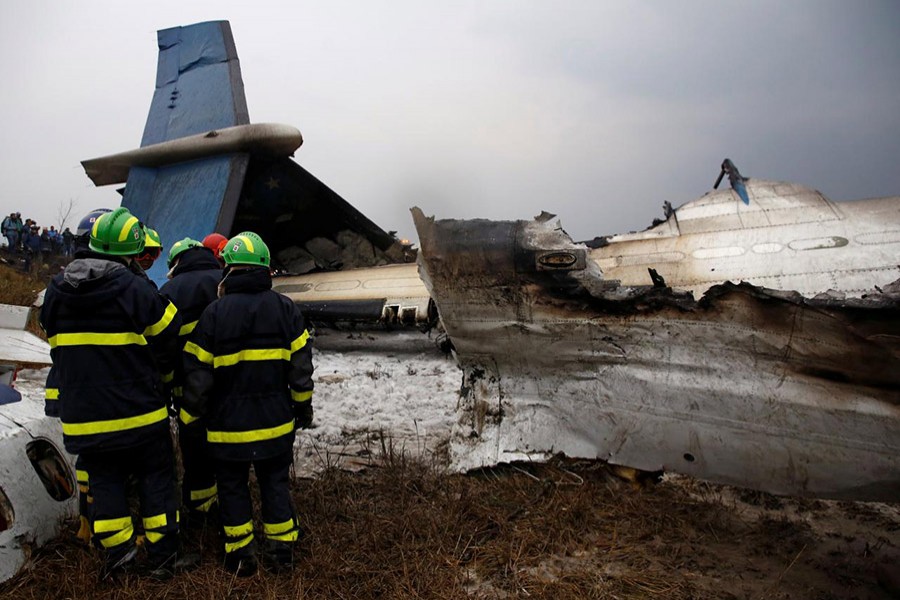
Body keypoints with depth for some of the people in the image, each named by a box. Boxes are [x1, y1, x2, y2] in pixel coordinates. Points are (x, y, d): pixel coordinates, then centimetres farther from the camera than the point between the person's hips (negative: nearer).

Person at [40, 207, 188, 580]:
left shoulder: (55, 291, 2)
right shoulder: (136, 290, -16)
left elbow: (57, 349, 11)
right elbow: (169, 341, -9)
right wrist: (154, 374, 10)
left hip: (83, 414, 4)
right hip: (139, 410, -4)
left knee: (104, 480, 17)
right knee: (155, 479, 9)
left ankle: (118, 551, 20)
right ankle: (162, 557, 16)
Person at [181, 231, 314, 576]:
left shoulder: (214, 313, -10)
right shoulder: (285, 309, -4)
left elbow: (197, 373, -6)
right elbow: (301, 366, 0)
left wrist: (191, 418, 7)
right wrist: (302, 406, 13)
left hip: (229, 424, -2)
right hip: (275, 422, 2)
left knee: (233, 486, 14)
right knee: (275, 483, 15)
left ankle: (240, 555, 21)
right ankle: (281, 550, 22)